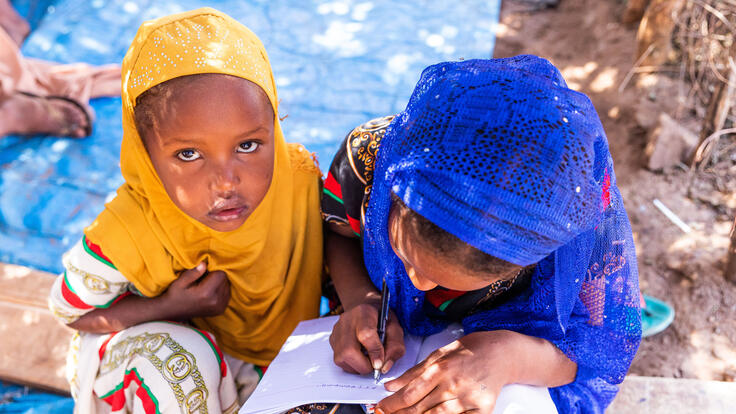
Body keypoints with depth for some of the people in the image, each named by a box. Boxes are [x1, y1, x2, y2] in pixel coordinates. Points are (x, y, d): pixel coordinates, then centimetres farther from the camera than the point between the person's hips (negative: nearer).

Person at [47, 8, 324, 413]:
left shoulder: (300, 179, -30)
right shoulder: (126, 239, -35)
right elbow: (71, 309, -16)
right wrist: (172, 308, -30)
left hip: (276, 345, 2)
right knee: (173, 362, -34)